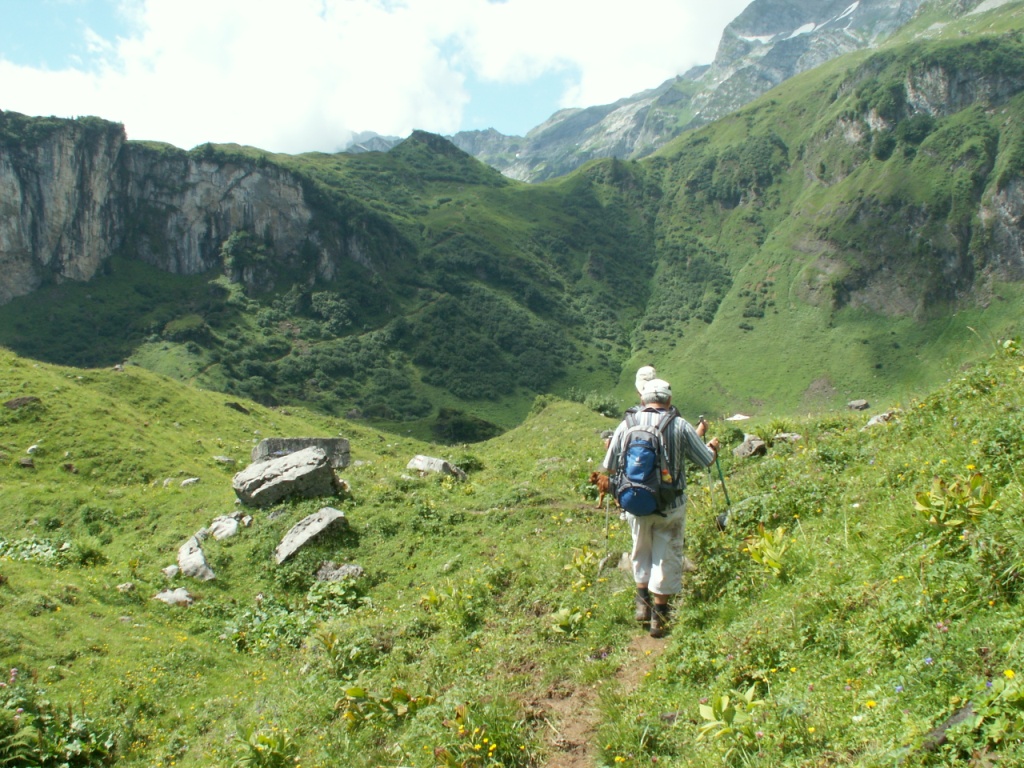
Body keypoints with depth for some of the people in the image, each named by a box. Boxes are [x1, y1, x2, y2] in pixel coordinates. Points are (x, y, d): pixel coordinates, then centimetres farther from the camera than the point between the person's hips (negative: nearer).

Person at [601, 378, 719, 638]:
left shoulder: (626, 426, -4)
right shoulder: (680, 426, -10)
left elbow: (609, 468, 2)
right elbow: (707, 460, -1)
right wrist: (712, 445, 21)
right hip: (670, 506, -2)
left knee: (641, 552, 24)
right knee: (667, 557, 12)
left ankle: (642, 602, 27)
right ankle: (659, 616, 18)